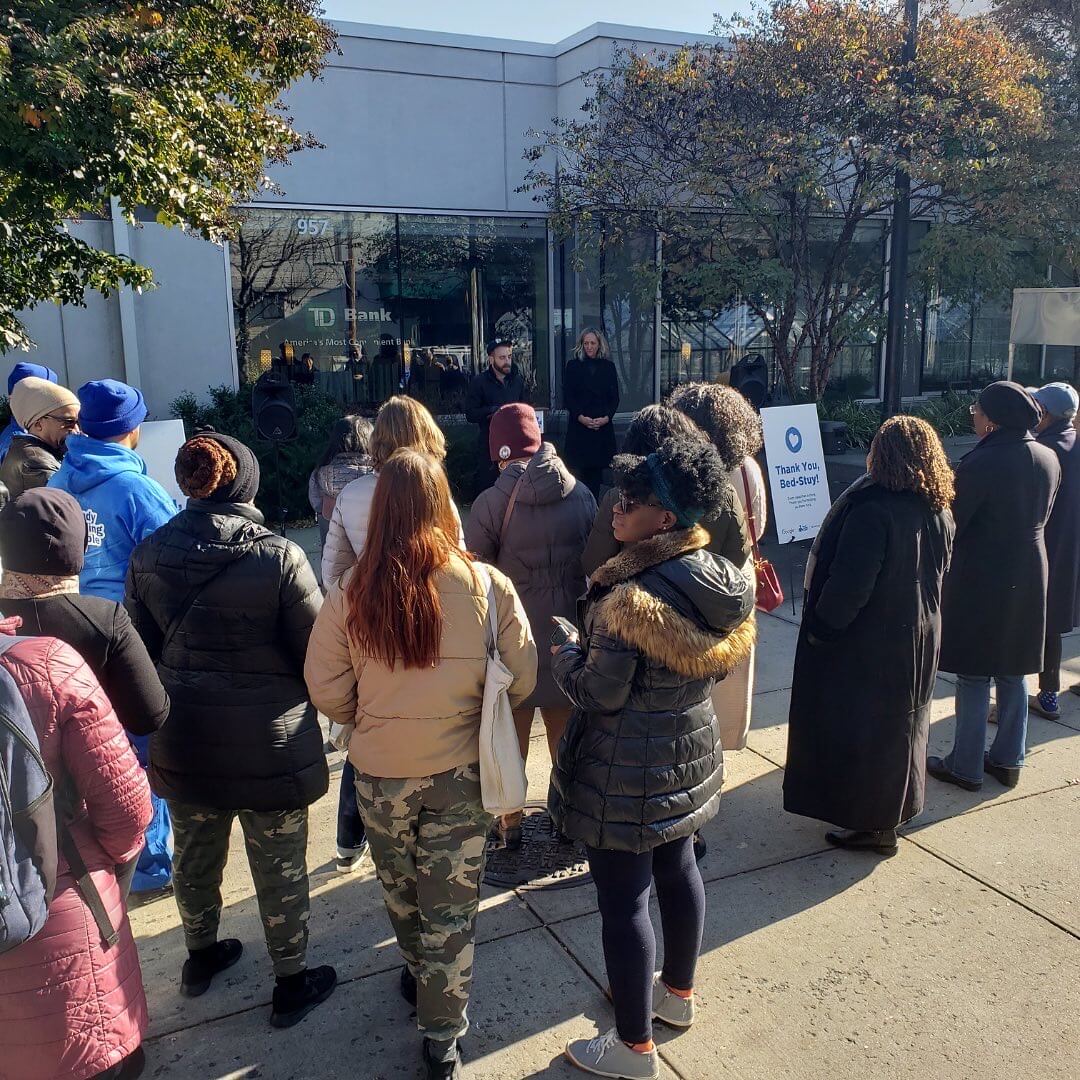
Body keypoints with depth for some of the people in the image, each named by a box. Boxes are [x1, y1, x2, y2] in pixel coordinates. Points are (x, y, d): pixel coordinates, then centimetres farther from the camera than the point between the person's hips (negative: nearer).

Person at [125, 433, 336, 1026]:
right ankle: (291, 983, 29)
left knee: (195, 854, 25)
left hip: (182, 742, 5)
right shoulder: (278, 557, -20)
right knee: (279, 866, 13)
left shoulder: (147, 556, -5)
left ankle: (200, 956, 47)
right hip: (268, 744, -4)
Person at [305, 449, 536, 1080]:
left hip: (380, 774, 1)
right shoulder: (487, 586, -18)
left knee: (400, 890, 27)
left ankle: (420, 979, 50)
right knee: (452, 908, 14)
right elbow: (523, 679, -7)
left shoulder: (350, 594, -16)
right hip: (461, 772, -1)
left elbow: (327, 693, -6)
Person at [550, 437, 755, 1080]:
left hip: (629, 770, -8)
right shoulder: (718, 580, -5)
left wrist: (566, 656, -4)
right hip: (691, 752, 8)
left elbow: (599, 696, -22)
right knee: (679, 869, 25)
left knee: (623, 901, 7)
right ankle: (678, 992, 47)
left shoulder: (629, 600, -30)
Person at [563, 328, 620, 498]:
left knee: (596, 469, 3)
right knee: (577, 470, -6)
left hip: (602, 426, 2)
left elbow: (614, 398, 8)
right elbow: (567, 396, 0)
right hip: (578, 426, -2)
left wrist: (606, 418, -9)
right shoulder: (573, 366, 5)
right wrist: (581, 417, -13)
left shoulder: (608, 367, 11)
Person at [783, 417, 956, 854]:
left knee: (860, 728, 6)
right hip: (920, 638, 8)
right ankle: (895, 809, 39)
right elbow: (939, 575, 11)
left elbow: (850, 584, -25)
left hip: (869, 642, -8)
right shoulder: (940, 512, 0)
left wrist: (821, 630, -13)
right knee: (902, 721, 22)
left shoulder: (873, 509, -25)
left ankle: (872, 825, 17)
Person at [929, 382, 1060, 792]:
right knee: (1013, 673, 17)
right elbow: (1041, 515, 12)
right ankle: (1008, 759, 28)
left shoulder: (981, 463, -21)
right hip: (1028, 578, 7)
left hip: (980, 580, -7)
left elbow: (950, 522, -17)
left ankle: (966, 766, 14)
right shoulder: (1048, 459, 1)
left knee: (973, 676, 4)